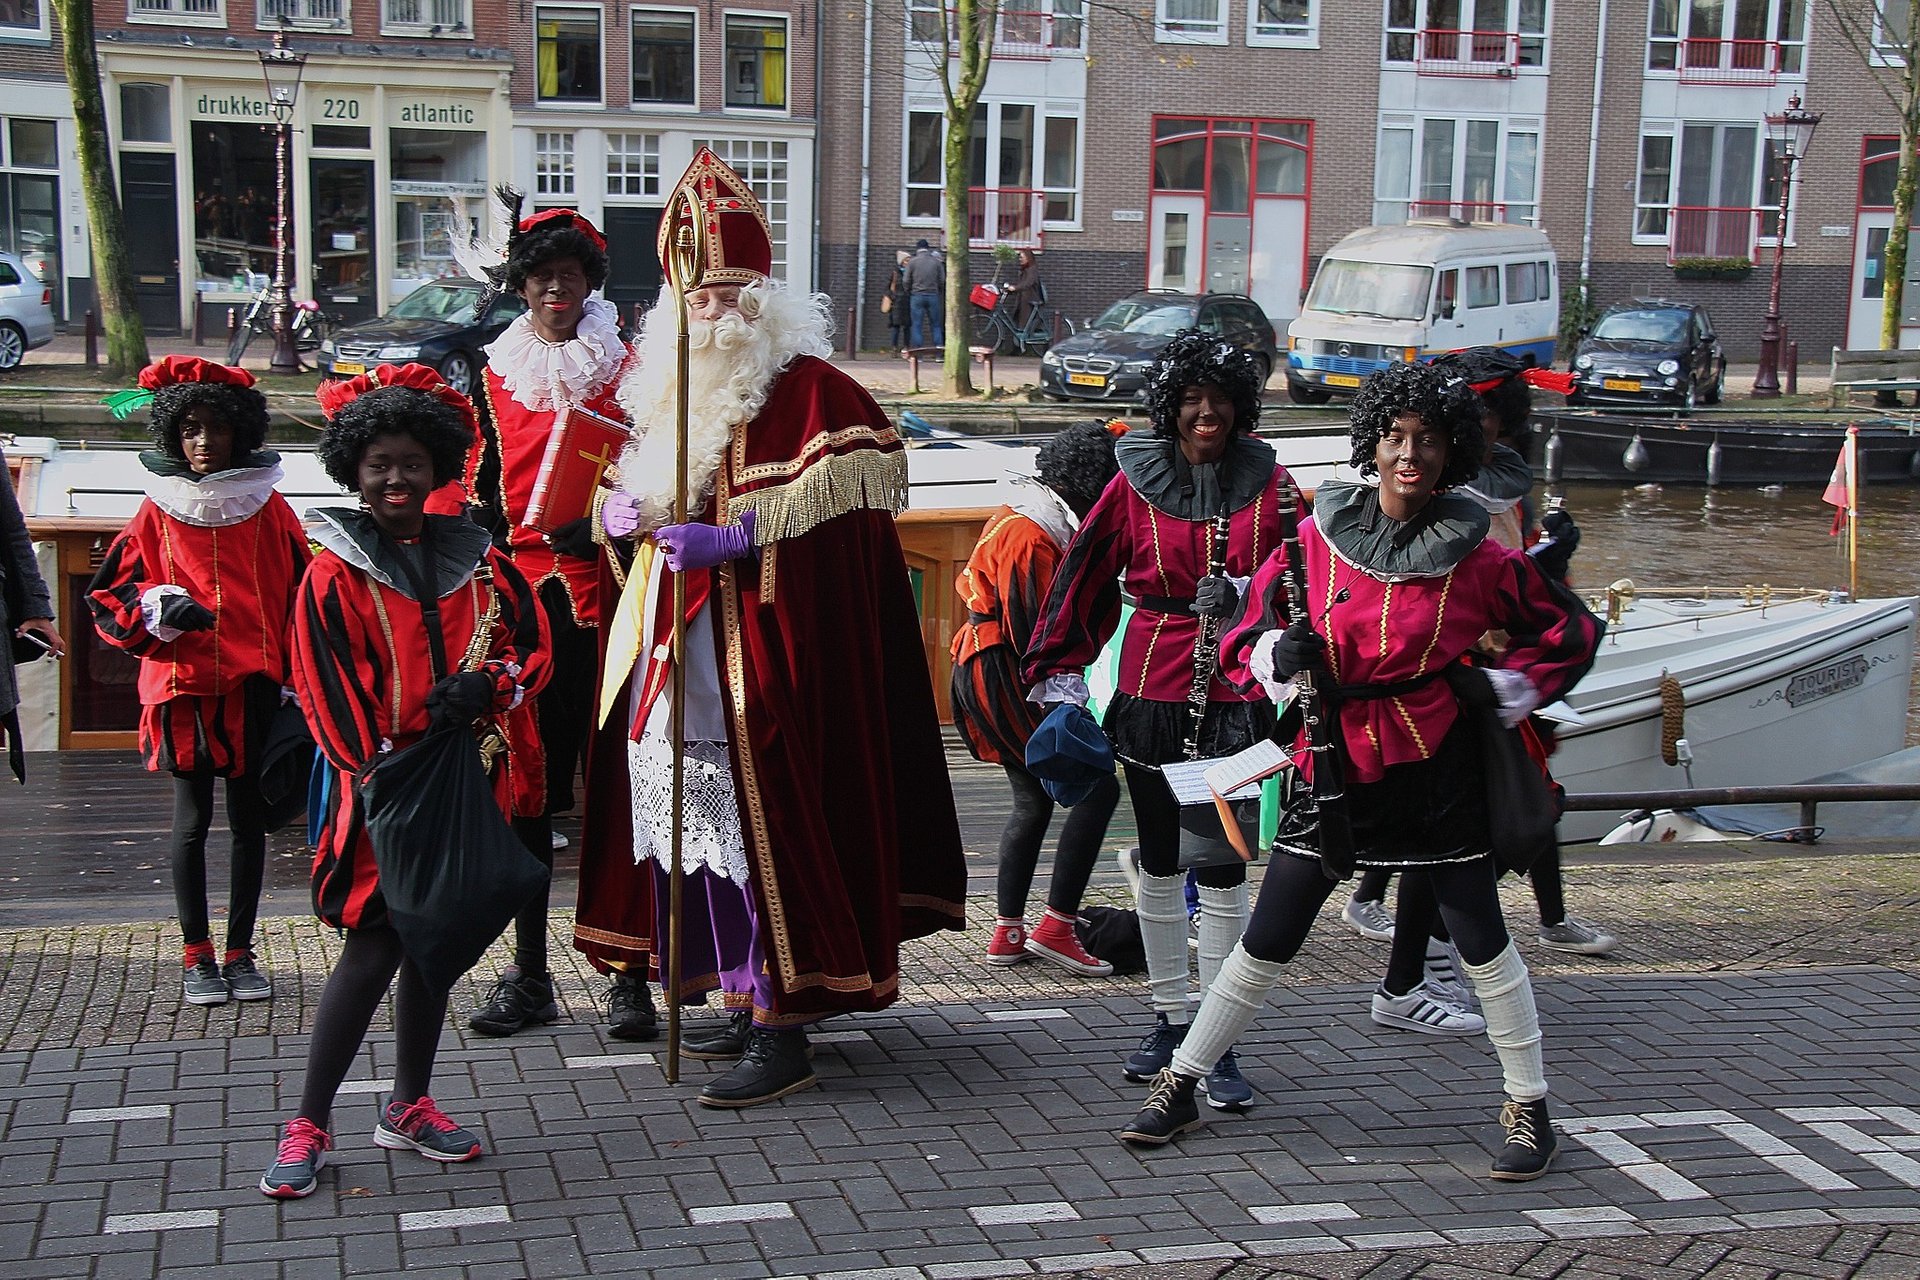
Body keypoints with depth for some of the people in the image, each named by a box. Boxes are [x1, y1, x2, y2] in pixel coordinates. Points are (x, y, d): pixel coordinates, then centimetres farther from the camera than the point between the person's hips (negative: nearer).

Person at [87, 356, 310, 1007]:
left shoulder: (269, 508, 3)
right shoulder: (158, 513, 2)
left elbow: (298, 599, 6)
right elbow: (109, 596, 5)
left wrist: (295, 679, 1)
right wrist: (156, 608, -15)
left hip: (254, 685, 1)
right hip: (182, 685, 0)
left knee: (249, 819, 6)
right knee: (191, 820, 5)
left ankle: (240, 952, 17)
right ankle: (196, 955, 16)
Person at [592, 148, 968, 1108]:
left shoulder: (805, 384, -8)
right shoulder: (665, 381, 15)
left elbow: (872, 468, -20)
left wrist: (736, 536, -24)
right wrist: (626, 510, 2)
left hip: (768, 649, -7)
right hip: (680, 644, 7)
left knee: (765, 820, -7)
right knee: (703, 819, 11)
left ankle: (783, 1030, -1)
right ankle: (744, 996, 24)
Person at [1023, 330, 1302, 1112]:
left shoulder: (1266, 482, 2)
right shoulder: (1136, 480, 2)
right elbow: (1087, 579, 6)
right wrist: (1060, 675, 5)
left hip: (1234, 696, -1)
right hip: (1151, 693, 2)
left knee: (1223, 871, -3)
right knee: (1159, 863, 12)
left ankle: (1220, 1046, 3)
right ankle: (1171, 1019, 26)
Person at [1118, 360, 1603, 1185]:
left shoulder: (1476, 559, -5)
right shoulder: (1317, 540, -2)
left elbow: (1571, 630, 8)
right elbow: (1249, 631, 5)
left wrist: (1512, 689, -3)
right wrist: (1277, 654, -16)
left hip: (1435, 770, -1)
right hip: (1334, 761, 1)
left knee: (1481, 940, 4)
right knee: (1267, 941, 6)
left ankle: (1529, 1108, 20)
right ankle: (1178, 1085, 18)